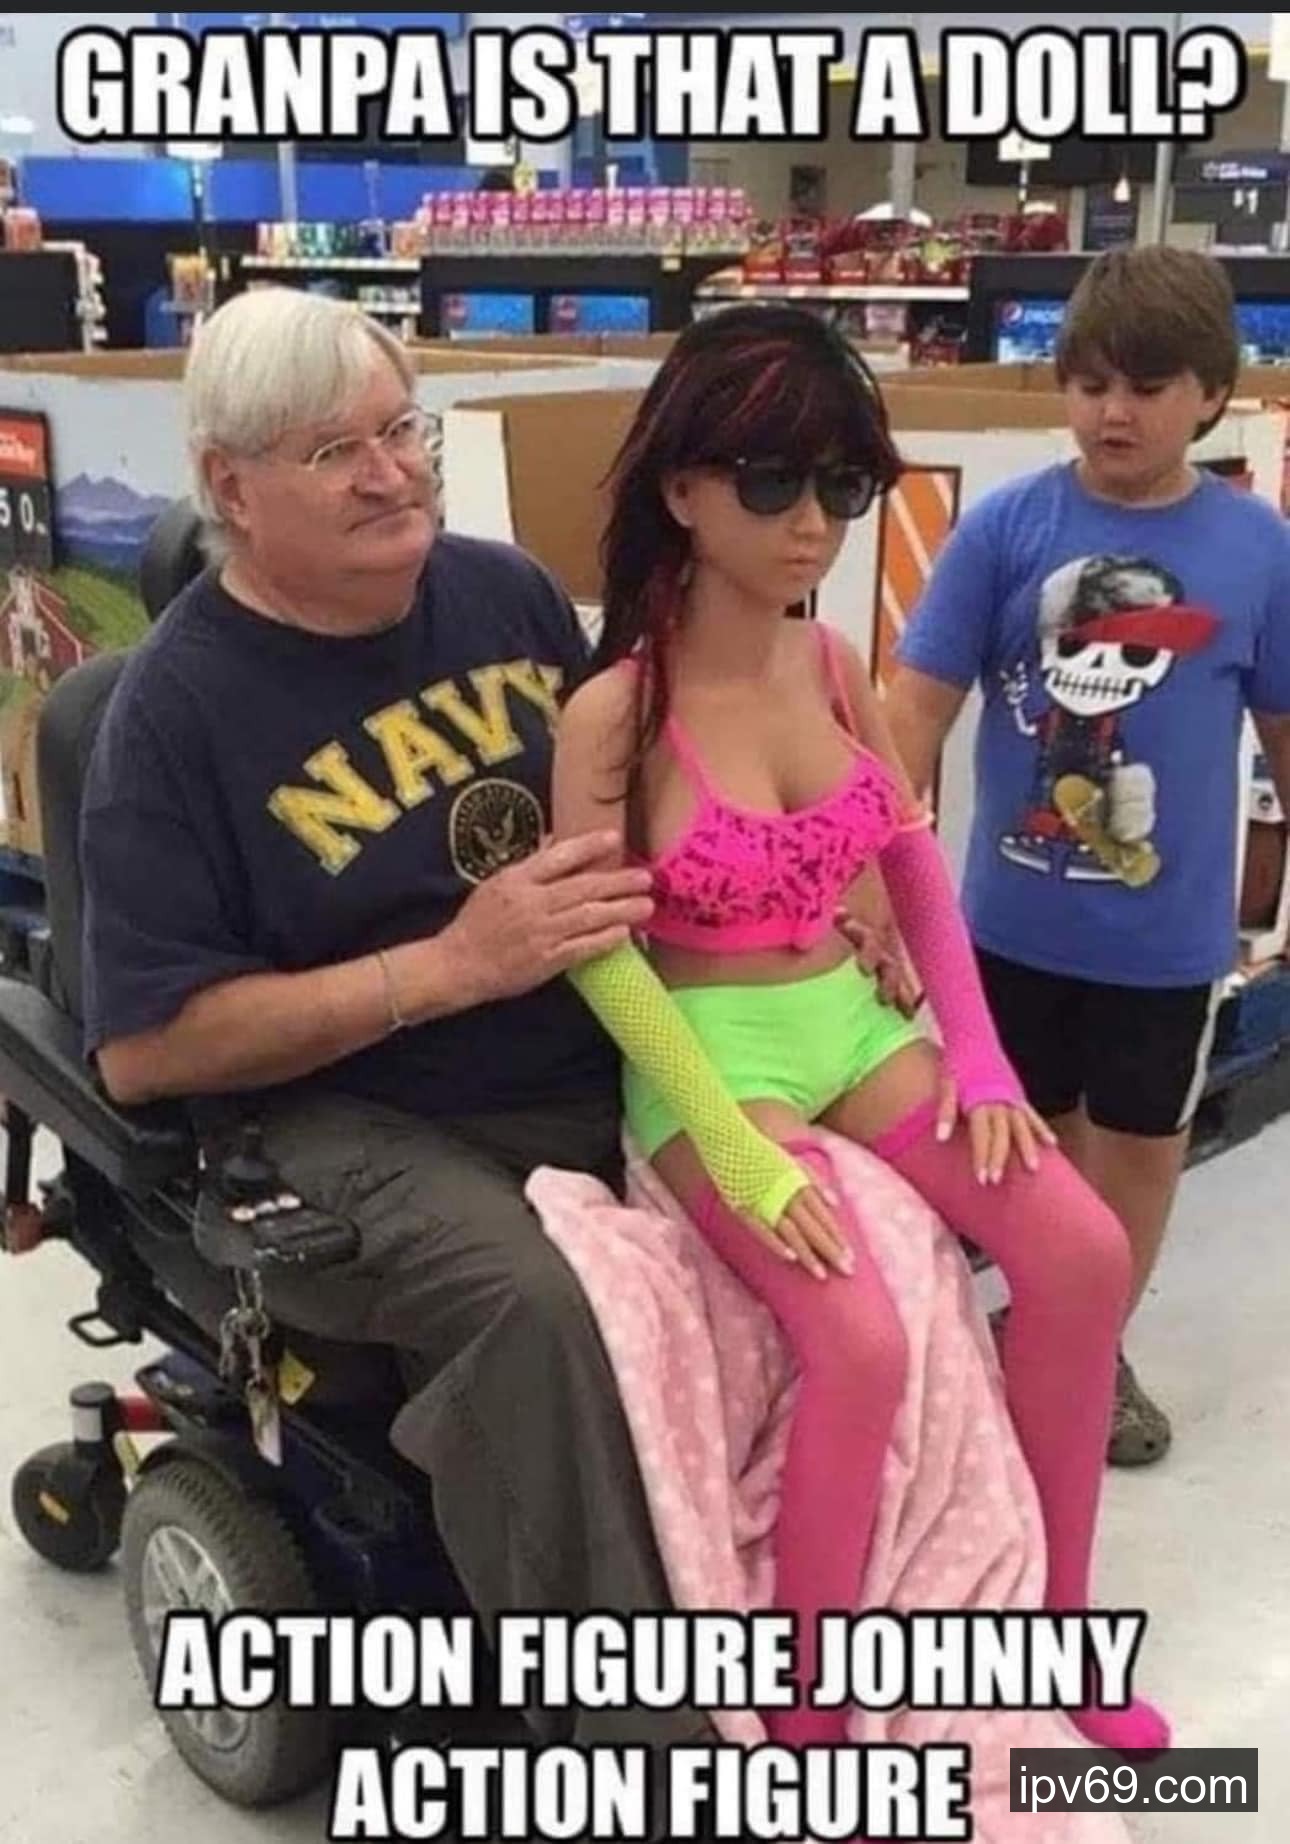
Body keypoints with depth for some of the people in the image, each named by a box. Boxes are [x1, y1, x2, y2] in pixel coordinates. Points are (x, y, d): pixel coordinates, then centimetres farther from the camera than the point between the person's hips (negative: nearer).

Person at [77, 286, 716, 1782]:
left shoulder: (505, 591, 5)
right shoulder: (178, 706, -10)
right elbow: (144, 1046, -13)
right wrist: (454, 965, -20)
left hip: (605, 1070, 6)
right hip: (354, 1126, -5)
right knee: (540, 1307, -34)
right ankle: (626, 1738, -15)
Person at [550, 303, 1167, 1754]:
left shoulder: (832, 664, 2)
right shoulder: (613, 713, -16)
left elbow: (914, 859, 11)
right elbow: (600, 953, -15)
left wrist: (975, 1046, 1)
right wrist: (737, 1149, -20)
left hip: (852, 1019, 6)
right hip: (711, 1049, -6)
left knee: (1082, 1252, -9)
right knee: (860, 1342, -26)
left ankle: (1053, 1622, 13)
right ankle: (806, 1724, -3)